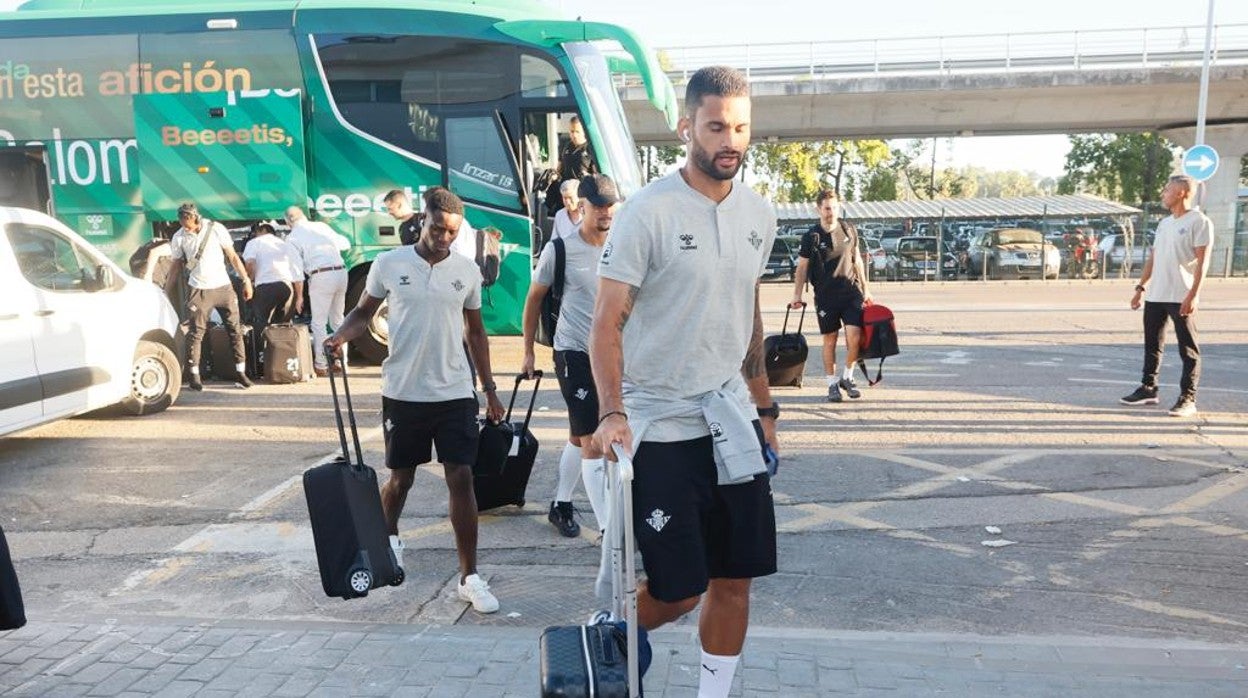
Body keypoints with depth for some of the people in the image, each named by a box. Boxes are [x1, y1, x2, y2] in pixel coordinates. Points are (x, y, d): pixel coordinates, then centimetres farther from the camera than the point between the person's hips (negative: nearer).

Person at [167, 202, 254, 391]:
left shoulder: (216, 229, -4)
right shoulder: (179, 238, -1)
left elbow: (233, 256, 1)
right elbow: (177, 266, 8)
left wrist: (246, 280, -2)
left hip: (223, 287, 1)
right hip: (198, 290, 0)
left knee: (235, 329, 1)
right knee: (196, 332, -2)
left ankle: (240, 373, 7)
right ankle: (194, 376, 5)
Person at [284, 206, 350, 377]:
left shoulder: (292, 238, 2)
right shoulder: (321, 226, 16)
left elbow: (297, 270, -4)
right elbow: (345, 244, 25)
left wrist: (299, 296, 3)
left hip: (321, 276, -5)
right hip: (341, 272, 5)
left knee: (319, 323, 5)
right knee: (338, 320, 17)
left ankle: (321, 366, 6)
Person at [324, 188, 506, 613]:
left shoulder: (467, 271, 3)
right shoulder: (389, 264, -2)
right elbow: (364, 312, 8)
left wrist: (490, 390, 11)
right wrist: (340, 336, -13)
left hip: (455, 392, 1)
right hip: (403, 392, 0)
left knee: (461, 478, -5)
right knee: (400, 477, 13)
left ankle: (469, 577, 4)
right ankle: (388, 537, 45)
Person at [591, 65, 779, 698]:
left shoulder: (758, 215, 7)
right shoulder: (648, 212, -13)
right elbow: (608, 322, -14)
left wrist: (764, 407, 18)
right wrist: (611, 411, -26)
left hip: (731, 420, 6)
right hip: (662, 427, -6)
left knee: (736, 578, 10)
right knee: (680, 590, 1)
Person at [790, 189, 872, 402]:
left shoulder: (849, 230, 5)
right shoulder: (811, 236, -3)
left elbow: (857, 259, 15)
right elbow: (802, 267, 1)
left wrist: (865, 289, 15)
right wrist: (797, 295, -6)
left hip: (851, 291, 2)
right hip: (825, 295, -2)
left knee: (854, 336, -9)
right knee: (829, 340, 3)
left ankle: (847, 377, 12)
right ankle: (832, 384, 15)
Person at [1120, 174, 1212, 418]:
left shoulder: (1199, 221, -6)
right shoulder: (1164, 223, 17)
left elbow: (1202, 261, -11)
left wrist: (1193, 294, -18)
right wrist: (1141, 288, 14)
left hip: (1181, 298, -7)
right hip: (1155, 296, 7)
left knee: (1188, 350, -2)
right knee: (1152, 345, 12)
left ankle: (1187, 398, 1)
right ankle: (1148, 389, 22)